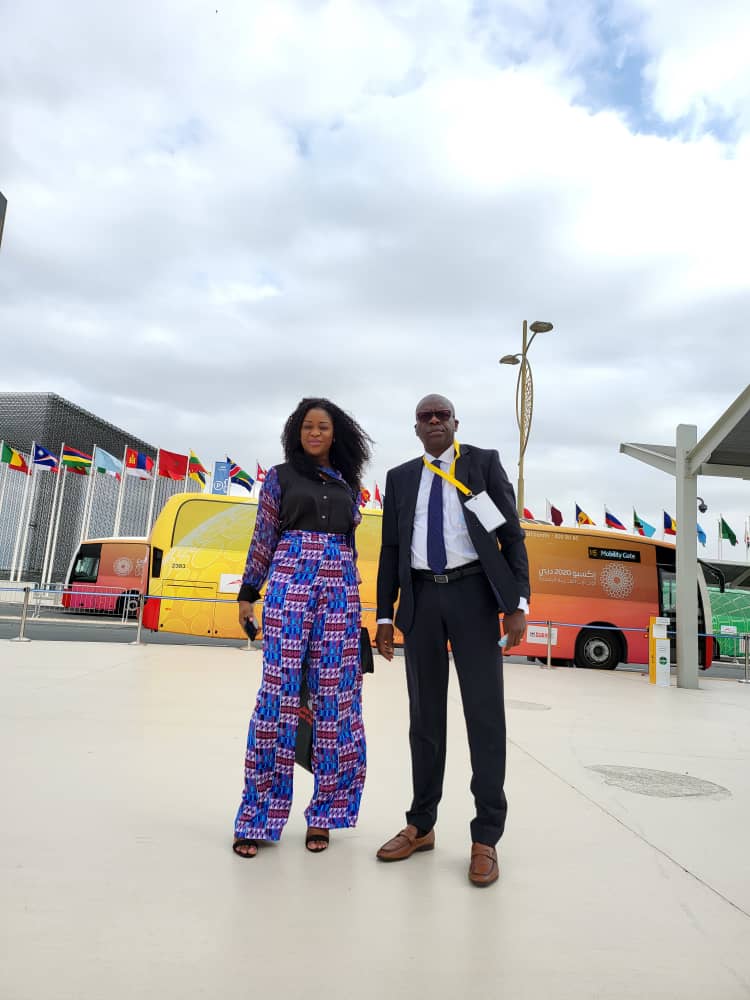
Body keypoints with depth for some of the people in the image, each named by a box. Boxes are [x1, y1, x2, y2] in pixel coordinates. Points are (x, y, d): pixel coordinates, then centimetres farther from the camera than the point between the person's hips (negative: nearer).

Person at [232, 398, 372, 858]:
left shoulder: (348, 483, 15)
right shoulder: (281, 476, 8)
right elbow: (264, 538, 6)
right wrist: (248, 591, 1)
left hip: (340, 588, 3)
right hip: (290, 582, -3)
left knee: (335, 694, 0)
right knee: (280, 689, -7)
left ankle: (323, 814, 12)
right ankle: (259, 815, 3)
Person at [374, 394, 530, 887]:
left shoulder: (485, 463, 5)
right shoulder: (400, 477, 12)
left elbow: (512, 534, 0)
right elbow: (391, 550, 11)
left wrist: (519, 603, -9)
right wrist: (384, 616, 6)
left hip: (473, 592, -2)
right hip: (421, 598, 3)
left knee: (484, 710, -3)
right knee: (425, 713, 9)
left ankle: (486, 837, 7)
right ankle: (421, 825, 21)